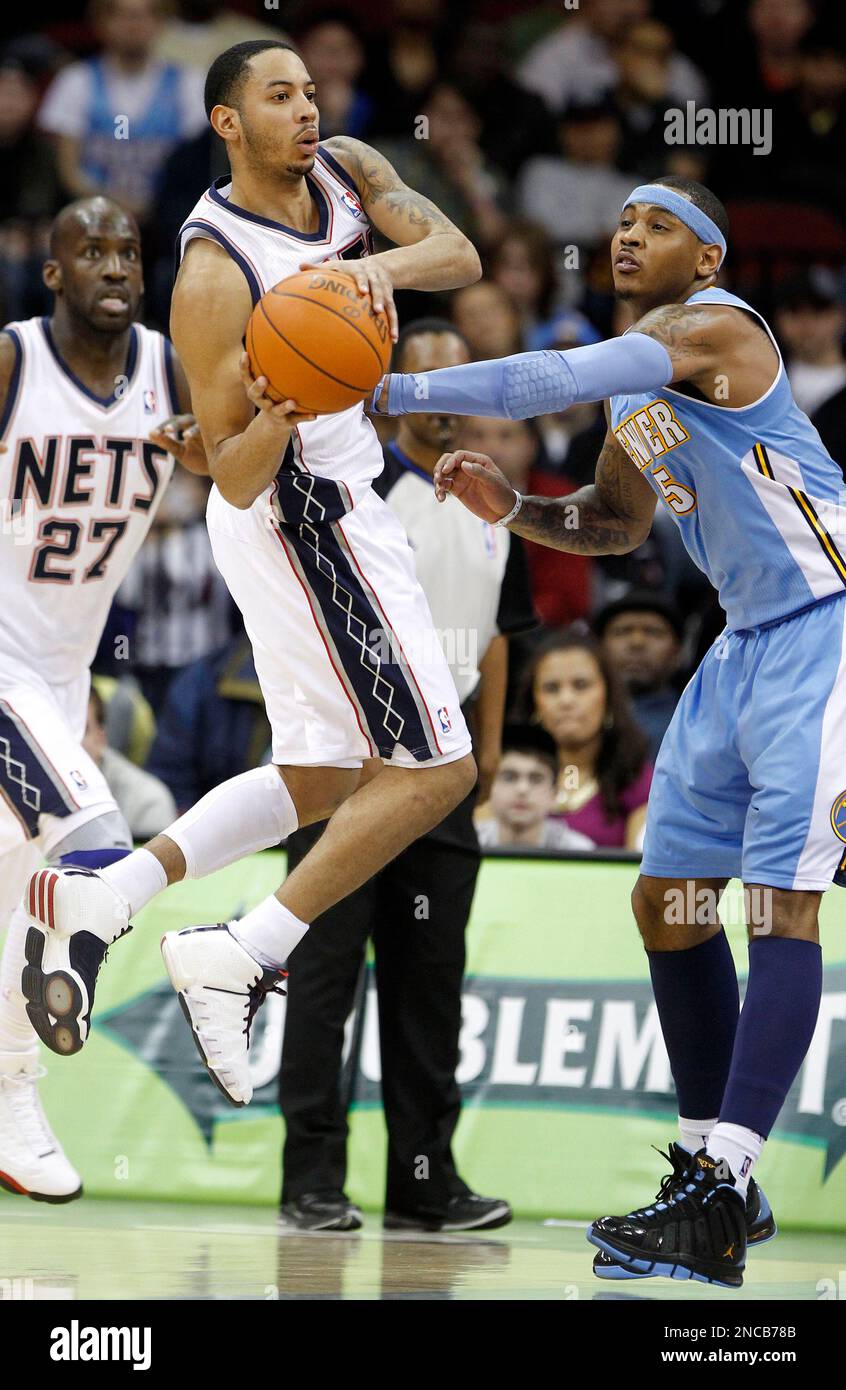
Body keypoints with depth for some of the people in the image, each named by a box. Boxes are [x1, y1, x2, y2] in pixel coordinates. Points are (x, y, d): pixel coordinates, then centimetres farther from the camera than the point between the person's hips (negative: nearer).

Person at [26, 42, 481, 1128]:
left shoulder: (347, 172, 1)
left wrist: (380, 263, -32)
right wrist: (277, 417, -40)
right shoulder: (215, 274, -21)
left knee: (323, 777, 16)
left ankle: (95, 906, 12)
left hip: (332, 505, 9)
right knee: (435, 768, -10)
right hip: (303, 516, -9)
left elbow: (460, 255, -12)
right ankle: (238, 959, -8)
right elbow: (234, 477, -19)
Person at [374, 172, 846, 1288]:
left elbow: (554, 380, -28)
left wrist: (394, 389, -26)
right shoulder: (636, 379, 15)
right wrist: (509, 508, 8)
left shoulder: (712, 325, -15)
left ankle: (720, 1210, -24)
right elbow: (619, 525, 27)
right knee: (669, 894, 10)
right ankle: (718, 1173, 19)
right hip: (749, 640, 11)